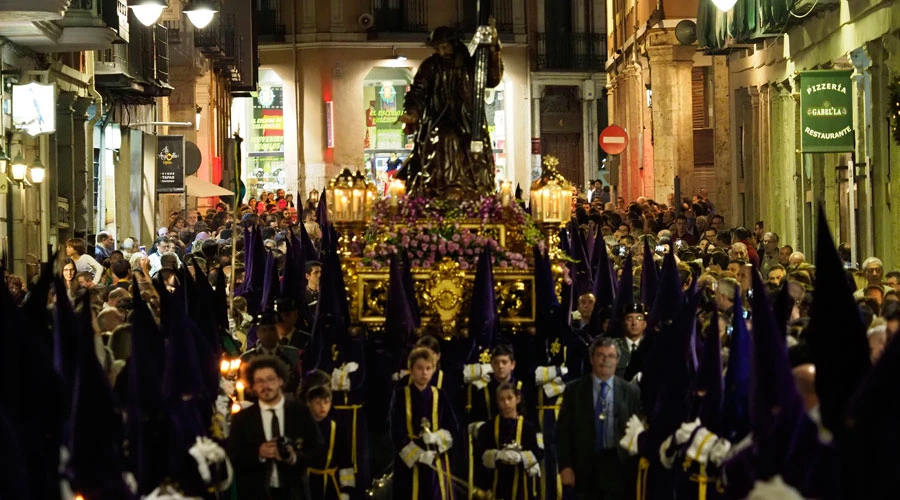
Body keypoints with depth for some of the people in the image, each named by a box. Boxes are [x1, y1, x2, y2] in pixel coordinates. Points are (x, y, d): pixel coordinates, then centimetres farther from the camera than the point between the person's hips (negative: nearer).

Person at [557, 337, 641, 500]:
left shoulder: (630, 391, 5)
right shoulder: (574, 390, 4)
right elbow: (564, 430, 2)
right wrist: (565, 466, -5)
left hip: (618, 467, 0)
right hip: (586, 467, 0)